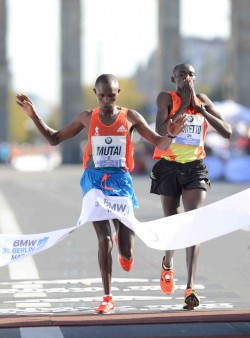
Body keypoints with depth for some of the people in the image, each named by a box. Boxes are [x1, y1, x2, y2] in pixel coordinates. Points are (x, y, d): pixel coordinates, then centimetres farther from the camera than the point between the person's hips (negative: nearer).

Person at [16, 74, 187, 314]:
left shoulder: (130, 117, 2)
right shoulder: (87, 118, 5)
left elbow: (159, 144, 4)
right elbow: (54, 139, 15)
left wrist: (171, 135, -18)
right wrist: (34, 116, 3)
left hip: (120, 181, 0)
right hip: (94, 180, 0)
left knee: (127, 255, -1)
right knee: (104, 240, -12)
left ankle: (125, 249, 40)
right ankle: (107, 298, 1)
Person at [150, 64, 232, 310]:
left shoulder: (202, 100, 7)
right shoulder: (166, 98, -3)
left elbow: (227, 132, -1)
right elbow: (160, 132, -19)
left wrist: (199, 107, -8)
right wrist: (183, 105, -15)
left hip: (195, 168, 2)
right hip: (168, 167, -1)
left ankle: (190, 288, -21)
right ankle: (167, 264, 44)